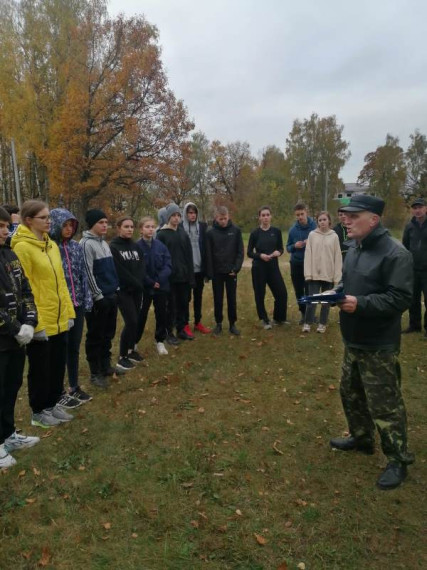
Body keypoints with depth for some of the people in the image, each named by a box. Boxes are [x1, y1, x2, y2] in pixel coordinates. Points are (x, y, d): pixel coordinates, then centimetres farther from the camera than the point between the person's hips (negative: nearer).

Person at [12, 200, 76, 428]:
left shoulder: (52, 245, 11)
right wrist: (34, 322, -18)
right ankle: (39, 411, 28)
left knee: (58, 366, 18)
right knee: (40, 369, 9)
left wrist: (69, 311, 12)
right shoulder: (22, 247, -13)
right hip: (40, 322, -7)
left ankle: (52, 404, 36)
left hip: (59, 319, 7)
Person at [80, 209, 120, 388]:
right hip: (98, 298, -8)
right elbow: (87, 273, -17)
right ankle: (95, 373, 11)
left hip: (111, 295, 8)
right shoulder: (86, 244, -12)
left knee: (108, 334, 15)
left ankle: (106, 365, 28)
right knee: (95, 336, 1)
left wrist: (116, 289, 16)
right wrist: (98, 296, -16)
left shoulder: (104, 243, 15)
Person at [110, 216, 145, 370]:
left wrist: (139, 283, -12)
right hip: (123, 290, -6)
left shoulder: (136, 246, 11)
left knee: (135, 321, 9)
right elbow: (120, 271, -15)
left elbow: (142, 267, 4)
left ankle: (131, 350, 26)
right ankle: (122, 357, 0)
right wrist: (136, 283, -13)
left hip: (137, 289, 6)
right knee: (131, 322, -11)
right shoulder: (113, 247, -8)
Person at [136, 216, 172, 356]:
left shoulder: (161, 245, -1)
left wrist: (160, 279, -18)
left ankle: (160, 341, 28)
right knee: (141, 316, 7)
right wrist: (150, 282, -16)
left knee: (161, 314, 11)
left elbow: (168, 265, -3)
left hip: (162, 286, 3)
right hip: (144, 287, -3)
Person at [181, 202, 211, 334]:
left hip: (199, 267, 3)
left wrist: (206, 266, 1)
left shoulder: (203, 226, 4)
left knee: (198, 296, 13)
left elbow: (206, 246, 5)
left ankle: (198, 322, 25)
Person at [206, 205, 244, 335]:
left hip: (231, 271, 0)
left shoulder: (236, 230, -2)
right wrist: (209, 273, -9)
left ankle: (232, 324, 19)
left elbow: (240, 251, -1)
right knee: (218, 299, 8)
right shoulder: (211, 233, -4)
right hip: (217, 272, 0)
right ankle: (218, 323, 21)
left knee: (232, 299, 7)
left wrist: (236, 268, -11)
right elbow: (208, 255, -4)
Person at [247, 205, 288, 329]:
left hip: (273, 267, 2)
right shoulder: (255, 233, -2)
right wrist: (260, 255, -18)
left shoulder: (276, 231, 4)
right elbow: (249, 253, 0)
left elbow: (281, 248, 10)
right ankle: (264, 320, 20)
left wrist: (278, 252, -13)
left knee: (282, 293, -1)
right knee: (260, 295, 2)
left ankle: (278, 318, 21)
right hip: (258, 268, -2)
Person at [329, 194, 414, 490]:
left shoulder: (395, 253, -19)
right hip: (353, 340, 9)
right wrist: (336, 292, 1)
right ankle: (361, 437, 43)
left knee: (385, 404, 2)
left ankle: (398, 460, 21)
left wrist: (360, 303, -29)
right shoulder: (354, 248, 9)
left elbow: (400, 299, -23)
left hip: (379, 346, -9)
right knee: (351, 393, 22)